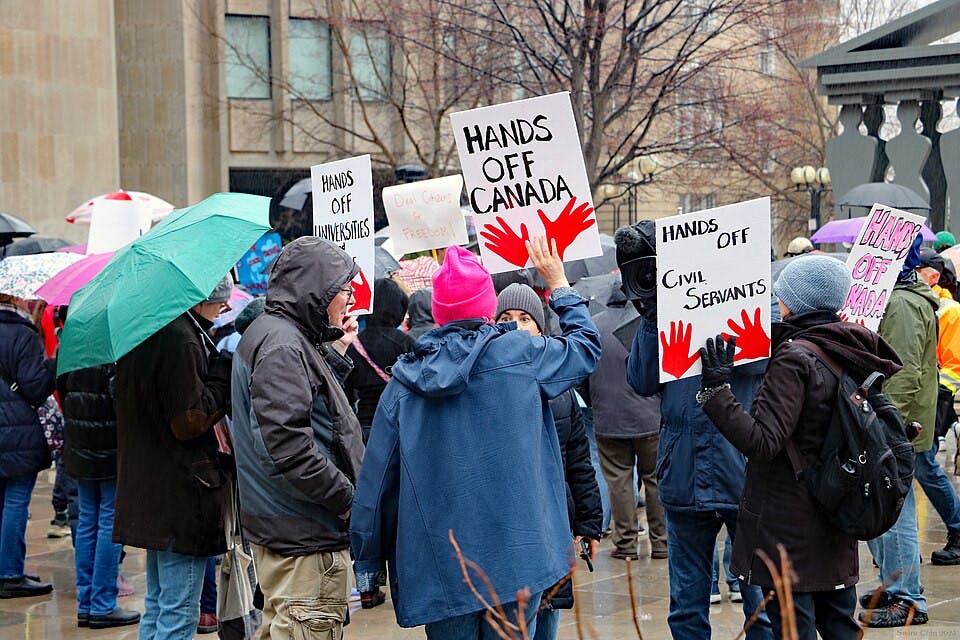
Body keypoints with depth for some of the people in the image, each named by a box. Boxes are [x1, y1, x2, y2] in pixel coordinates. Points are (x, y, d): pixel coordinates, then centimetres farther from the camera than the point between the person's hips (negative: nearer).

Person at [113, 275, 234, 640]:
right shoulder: (181, 340, -19)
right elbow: (189, 420, -20)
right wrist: (225, 371, -12)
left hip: (149, 495, 10)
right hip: (182, 496, -10)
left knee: (158, 605, 19)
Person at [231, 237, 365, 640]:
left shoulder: (279, 334, 17)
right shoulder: (282, 345, -17)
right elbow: (288, 445, -25)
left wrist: (336, 351, 17)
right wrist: (347, 499, -18)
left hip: (276, 527, 11)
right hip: (304, 533, -11)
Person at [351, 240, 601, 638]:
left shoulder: (405, 378, 2)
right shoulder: (520, 355, -4)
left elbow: (377, 477, 3)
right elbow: (587, 347, 15)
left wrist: (368, 560, 12)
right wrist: (559, 285, 29)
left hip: (437, 564, 2)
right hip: (514, 557, -2)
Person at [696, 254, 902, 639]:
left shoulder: (794, 359, -18)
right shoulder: (849, 355, 6)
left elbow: (762, 441, -24)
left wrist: (716, 390, -24)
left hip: (789, 531, -8)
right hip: (836, 531, 8)